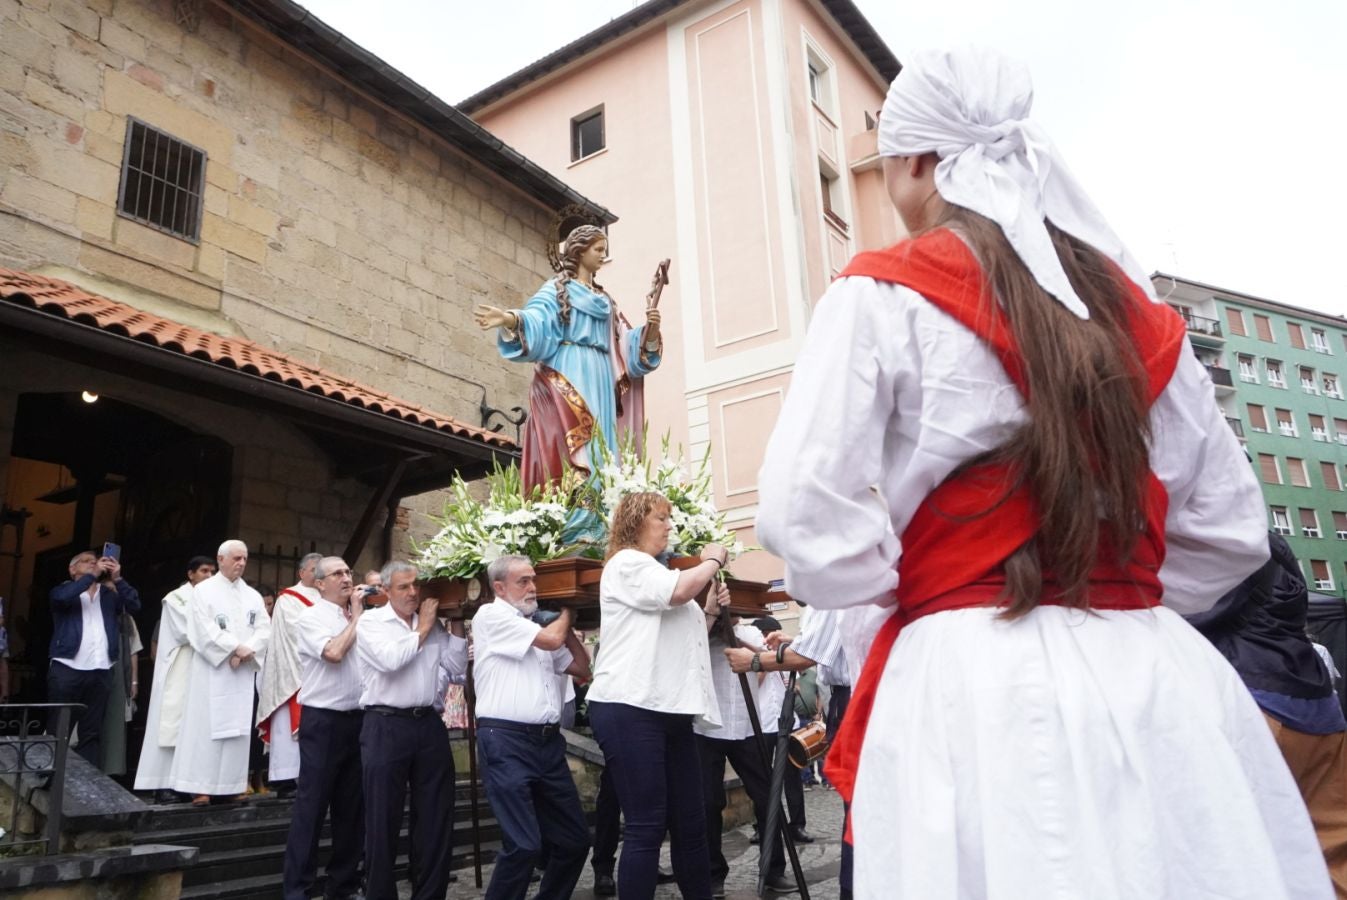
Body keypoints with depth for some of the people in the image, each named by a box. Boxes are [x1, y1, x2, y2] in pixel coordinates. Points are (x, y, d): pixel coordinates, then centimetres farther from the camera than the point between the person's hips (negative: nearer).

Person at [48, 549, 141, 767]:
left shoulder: (108, 594, 15)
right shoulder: (64, 589, 9)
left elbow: (135, 605, 2)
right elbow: (62, 597, -14)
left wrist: (117, 579, -4)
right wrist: (93, 574, -11)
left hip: (100, 672, 3)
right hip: (67, 669, -2)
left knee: (92, 732, 4)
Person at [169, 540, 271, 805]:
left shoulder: (252, 595, 14)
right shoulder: (203, 591, 0)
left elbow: (264, 629, 5)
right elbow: (204, 630, -11)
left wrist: (248, 650, -13)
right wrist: (236, 648, -16)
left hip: (243, 671, 4)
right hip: (211, 669, -4)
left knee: (237, 727, 4)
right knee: (206, 725, -4)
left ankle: (229, 783, 8)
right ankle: (200, 785, 0)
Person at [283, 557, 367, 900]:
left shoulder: (357, 619, 12)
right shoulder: (310, 617, -4)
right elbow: (333, 653, -19)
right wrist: (355, 618, -9)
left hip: (356, 718, 6)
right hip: (323, 720, -6)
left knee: (352, 805, 12)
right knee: (312, 806, 0)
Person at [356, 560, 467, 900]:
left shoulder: (433, 624, 11)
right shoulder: (371, 621, -1)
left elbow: (457, 672, 7)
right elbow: (390, 659, -19)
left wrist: (456, 625, 1)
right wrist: (422, 629, -7)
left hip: (429, 726, 4)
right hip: (386, 727, -4)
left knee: (436, 820, 10)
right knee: (383, 821, 6)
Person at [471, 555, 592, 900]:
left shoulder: (537, 627, 19)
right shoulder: (491, 615, -4)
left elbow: (582, 668, 22)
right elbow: (552, 639, -13)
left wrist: (566, 626, 15)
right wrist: (566, 613, 7)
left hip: (548, 742, 8)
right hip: (506, 742, -8)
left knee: (575, 839, 10)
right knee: (524, 844, -14)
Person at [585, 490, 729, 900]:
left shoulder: (655, 570, 27)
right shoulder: (626, 564, -2)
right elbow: (679, 590, -18)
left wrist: (711, 611, 16)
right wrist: (713, 560, 0)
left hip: (670, 710, 9)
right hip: (629, 710, -9)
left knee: (690, 823, 8)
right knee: (646, 827, -8)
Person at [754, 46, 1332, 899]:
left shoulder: (883, 295, -4)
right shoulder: (1129, 304, 12)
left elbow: (803, 513, -12)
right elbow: (1230, 527, 14)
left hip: (980, 680, -5)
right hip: (1159, 675, 6)